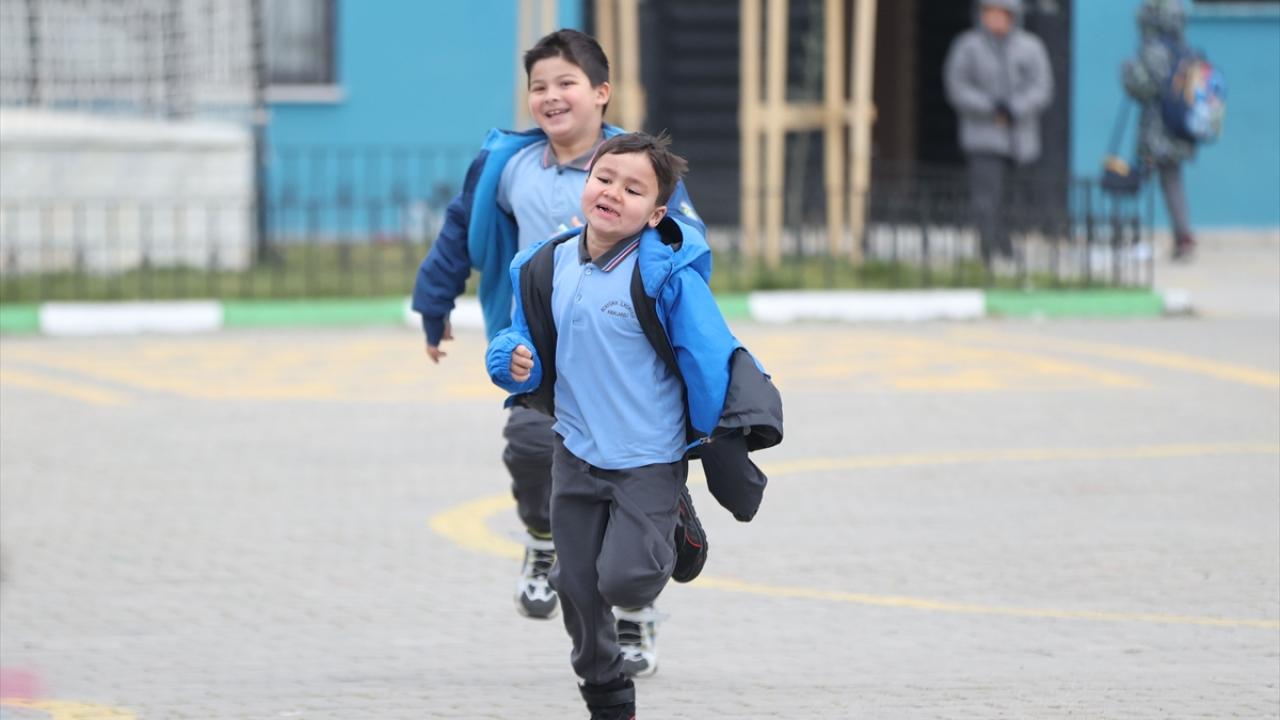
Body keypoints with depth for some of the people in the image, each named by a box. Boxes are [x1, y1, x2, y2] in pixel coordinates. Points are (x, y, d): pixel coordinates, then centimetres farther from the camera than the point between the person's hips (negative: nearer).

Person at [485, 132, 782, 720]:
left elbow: (710, 358, -13)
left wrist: (718, 445, -10)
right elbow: (522, 342, 12)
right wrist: (515, 363, -12)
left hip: (650, 460, -5)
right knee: (578, 586, 10)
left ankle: (665, 541, 21)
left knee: (625, 580, -15)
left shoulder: (666, 276, -17)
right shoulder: (545, 268, -2)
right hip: (577, 455, 5)